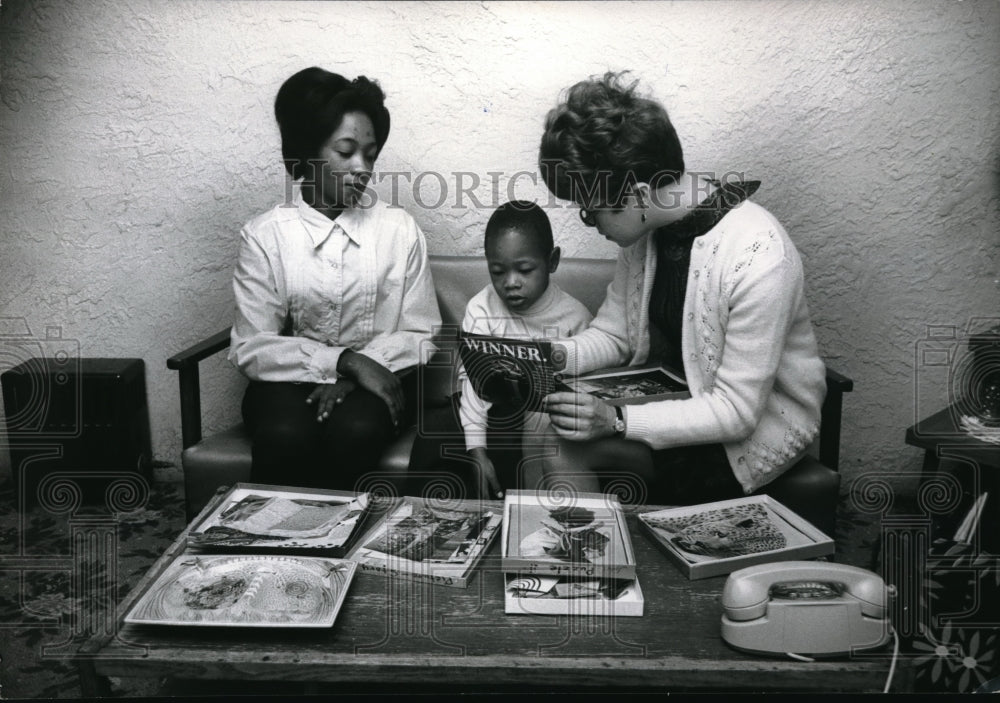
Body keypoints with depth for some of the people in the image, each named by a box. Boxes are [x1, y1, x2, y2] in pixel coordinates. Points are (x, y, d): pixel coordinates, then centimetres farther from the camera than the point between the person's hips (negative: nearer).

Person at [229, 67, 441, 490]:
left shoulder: (400, 230, 0)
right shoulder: (264, 236, -2)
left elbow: (423, 337, 1)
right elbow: (251, 349, -7)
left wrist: (360, 371, -16)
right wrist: (344, 361, -20)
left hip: (376, 377, 1)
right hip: (289, 381, 0)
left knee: (355, 429, -31)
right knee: (286, 435, -32)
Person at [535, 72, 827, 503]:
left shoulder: (759, 258, -29)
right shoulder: (646, 228, -6)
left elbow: (736, 411, -25)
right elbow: (613, 334, 3)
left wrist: (618, 421, -34)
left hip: (757, 424, -7)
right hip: (673, 395, 7)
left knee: (564, 443, -22)